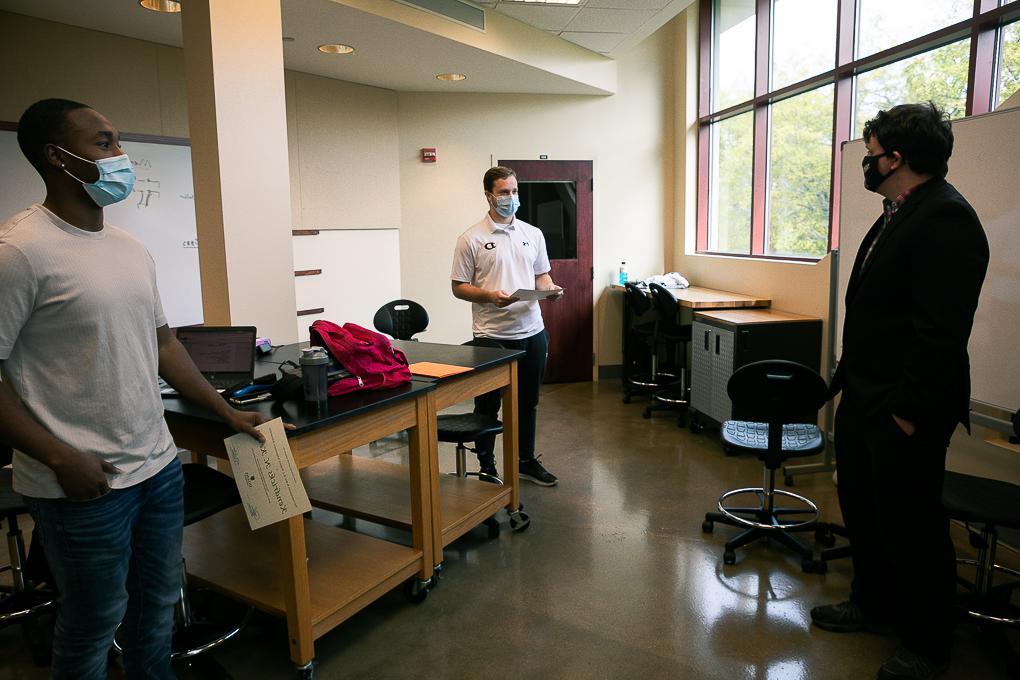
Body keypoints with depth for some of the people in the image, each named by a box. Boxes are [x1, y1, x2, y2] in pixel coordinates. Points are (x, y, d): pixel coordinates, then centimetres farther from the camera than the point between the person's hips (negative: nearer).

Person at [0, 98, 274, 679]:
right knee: (95, 624, 12)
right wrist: (61, 459, -18)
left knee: (160, 603, 21)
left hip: (159, 464, 7)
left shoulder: (131, 249, 7)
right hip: (86, 482, -6)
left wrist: (227, 412, 12)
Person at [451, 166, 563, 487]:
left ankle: (527, 461, 31)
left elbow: (542, 275, 15)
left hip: (532, 331, 5)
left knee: (528, 402, 16)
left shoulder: (533, 234, 9)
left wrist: (550, 288, -8)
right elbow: (459, 287, -4)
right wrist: (490, 296, -21)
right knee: (488, 406, 7)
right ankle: (487, 468, 21)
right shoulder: (472, 239, -5)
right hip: (492, 335, -4)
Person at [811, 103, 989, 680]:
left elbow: (941, 331, -24)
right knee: (862, 508, 21)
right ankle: (875, 605, 42)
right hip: (864, 395, 10)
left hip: (904, 410, -10)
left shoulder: (945, 218, -19)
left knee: (910, 525, 6)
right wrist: (851, 378, 15)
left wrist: (911, 411, -22)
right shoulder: (898, 214, 12)